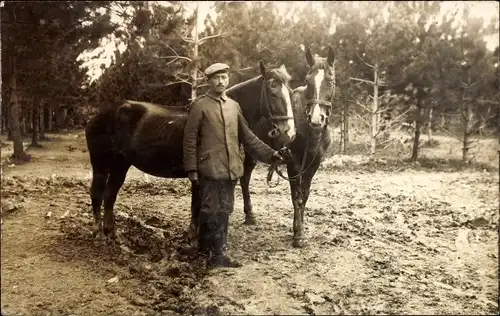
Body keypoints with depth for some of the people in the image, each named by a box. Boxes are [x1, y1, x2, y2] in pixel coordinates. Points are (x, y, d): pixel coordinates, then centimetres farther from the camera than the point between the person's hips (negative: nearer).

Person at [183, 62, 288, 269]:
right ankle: (218, 254, 8)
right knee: (211, 210, 0)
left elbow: (247, 136, 13)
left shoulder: (234, 106, 12)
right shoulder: (200, 105, -5)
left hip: (231, 168, 6)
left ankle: (206, 246, 28)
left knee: (224, 210, 13)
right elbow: (190, 139, -7)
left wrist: (269, 154, 5)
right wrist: (191, 168, -11)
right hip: (210, 168, -6)